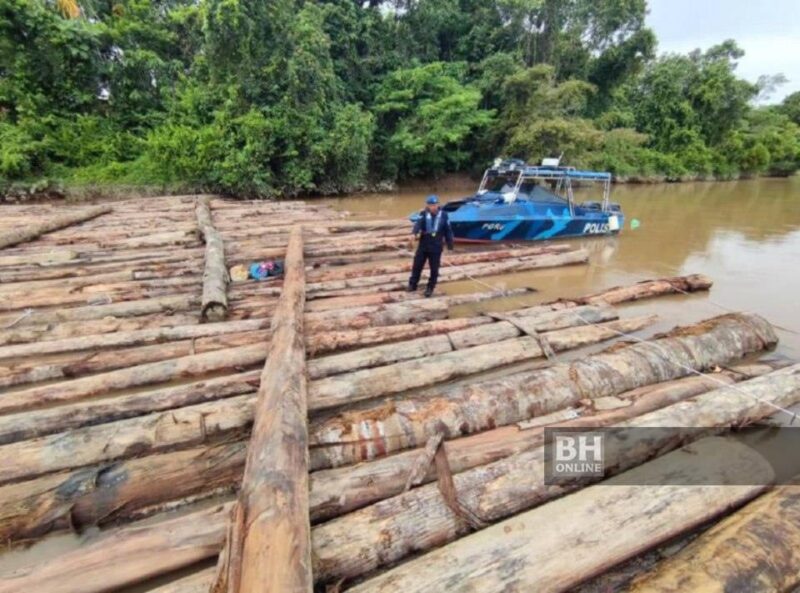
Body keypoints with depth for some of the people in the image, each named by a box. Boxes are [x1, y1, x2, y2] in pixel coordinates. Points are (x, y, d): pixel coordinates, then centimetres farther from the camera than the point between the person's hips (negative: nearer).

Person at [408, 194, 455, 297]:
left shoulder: (443, 215, -4)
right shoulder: (423, 214, -7)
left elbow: (448, 231, 3)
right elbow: (418, 223, -27)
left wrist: (450, 245, 5)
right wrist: (416, 233, -48)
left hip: (436, 247, 0)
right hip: (423, 245, 0)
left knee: (434, 269, 6)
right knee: (417, 265, 8)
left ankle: (430, 288, 22)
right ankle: (412, 284, 26)